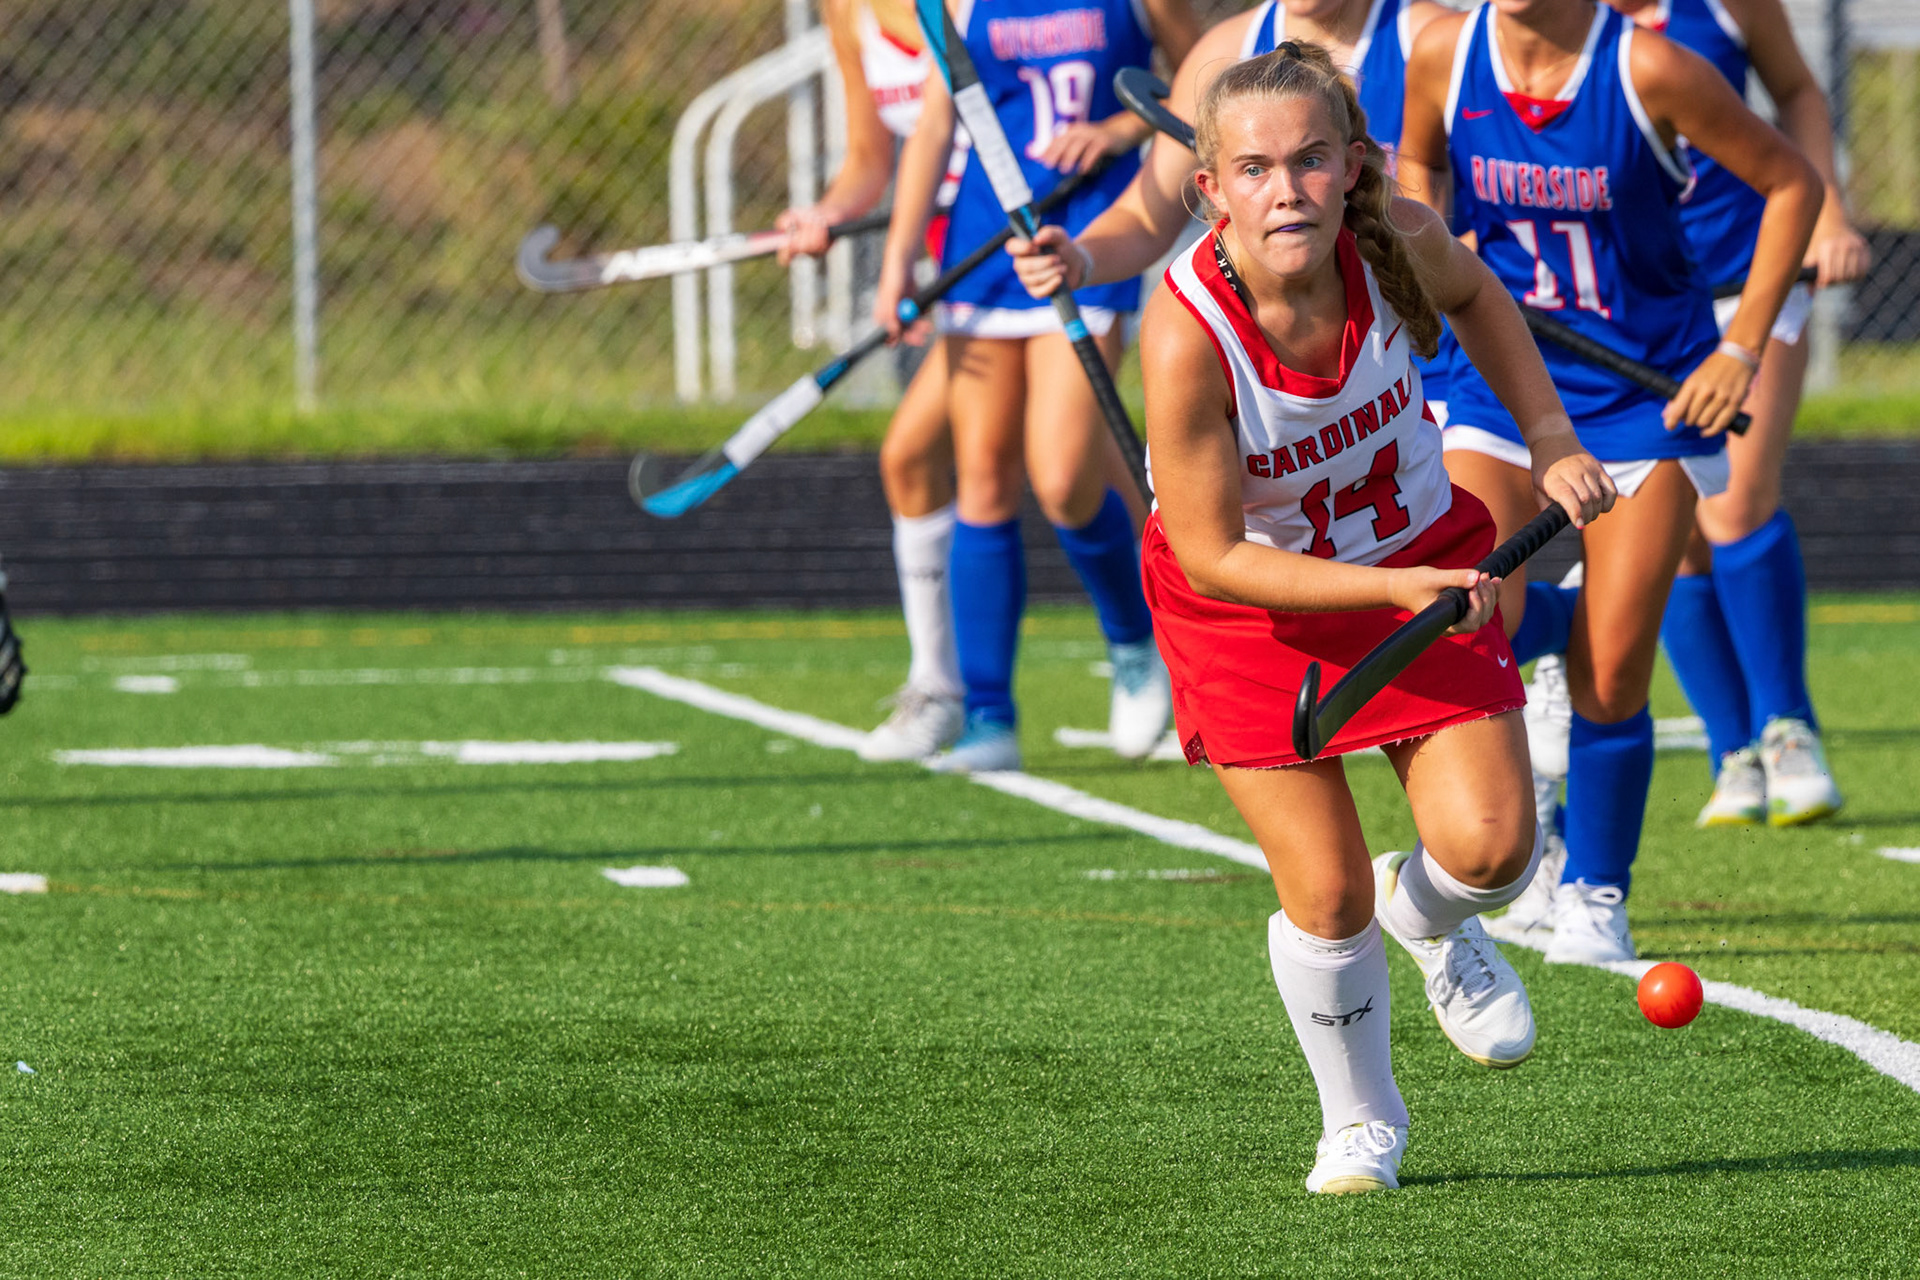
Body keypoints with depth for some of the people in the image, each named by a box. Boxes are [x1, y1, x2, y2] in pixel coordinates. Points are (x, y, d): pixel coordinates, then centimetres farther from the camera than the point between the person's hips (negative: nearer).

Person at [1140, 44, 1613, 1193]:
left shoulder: (1400, 243, -23)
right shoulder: (1187, 338, -34)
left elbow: (1473, 293, 6)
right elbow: (1214, 559, -25)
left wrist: (1549, 437, -1)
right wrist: (1400, 587, -30)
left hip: (1422, 558, 3)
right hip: (1253, 601, -3)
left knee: (1490, 847, -12)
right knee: (1326, 897, -7)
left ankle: (1429, 915, 27)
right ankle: (1362, 1122, 21)